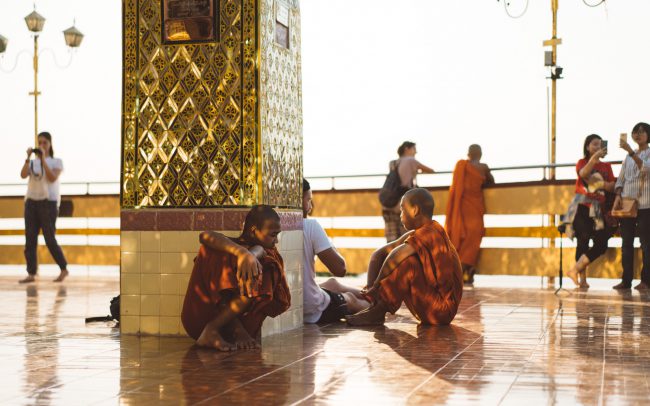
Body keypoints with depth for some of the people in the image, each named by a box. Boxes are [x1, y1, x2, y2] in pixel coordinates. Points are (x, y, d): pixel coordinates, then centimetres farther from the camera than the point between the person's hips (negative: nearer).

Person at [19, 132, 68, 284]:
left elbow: (52, 178, -13)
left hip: (48, 202, -4)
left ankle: (64, 269, 9)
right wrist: (28, 158, -15)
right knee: (30, 239, -1)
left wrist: (43, 159, -15)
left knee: (50, 239, -5)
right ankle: (31, 273, 1)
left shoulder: (56, 161, 4)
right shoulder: (32, 162, 12)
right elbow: (23, 175, -6)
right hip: (31, 202, 4)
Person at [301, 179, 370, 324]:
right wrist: (331, 247, 2)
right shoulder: (310, 225, -17)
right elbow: (340, 269, -17)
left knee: (332, 283, 34)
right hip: (312, 313, -6)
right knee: (350, 299, 28)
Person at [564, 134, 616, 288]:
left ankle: (575, 270, -4)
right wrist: (594, 158, -32)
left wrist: (603, 184, -15)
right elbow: (583, 174, -18)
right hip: (582, 208, -4)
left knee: (601, 245, -9)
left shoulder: (606, 166, 14)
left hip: (599, 209, 4)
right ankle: (582, 278, -6)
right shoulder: (582, 162, 5)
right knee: (583, 242, -9)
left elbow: (613, 186, 6)